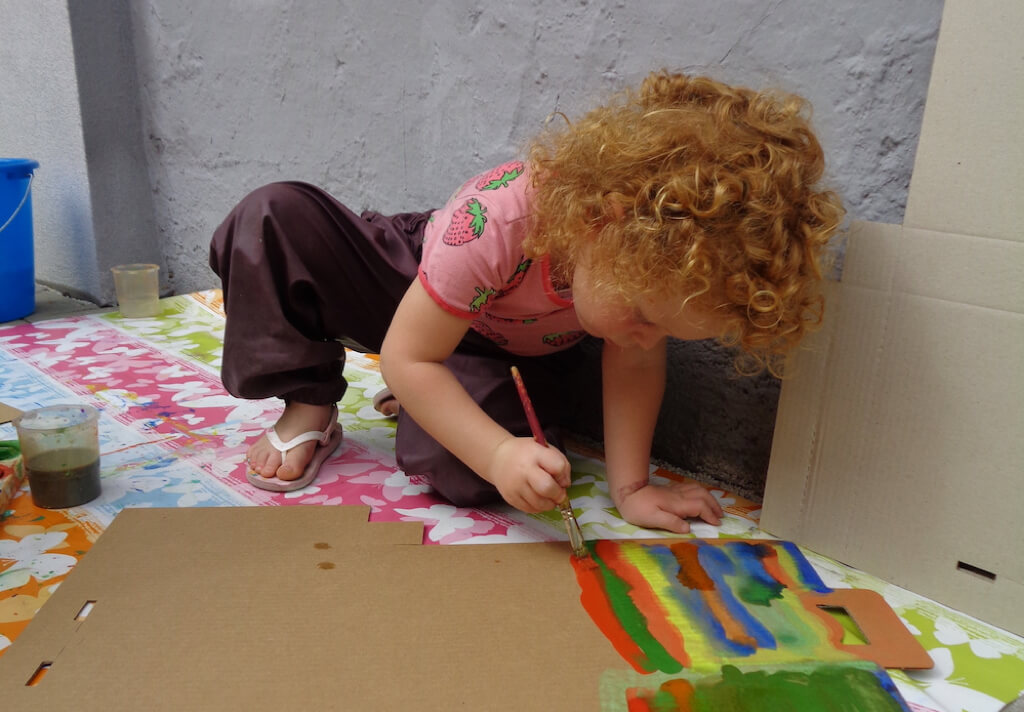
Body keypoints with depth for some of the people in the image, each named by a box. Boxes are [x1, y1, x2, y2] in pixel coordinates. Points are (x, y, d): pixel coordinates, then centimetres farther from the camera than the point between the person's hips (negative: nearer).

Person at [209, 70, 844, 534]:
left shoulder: (663, 237, -31)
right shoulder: (494, 224, -43)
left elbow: (635, 367, -18)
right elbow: (405, 358, -34)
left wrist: (630, 486, -23)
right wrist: (500, 455, -45)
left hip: (516, 351, 2)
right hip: (416, 294, -2)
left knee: (462, 474, -27)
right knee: (276, 216, -23)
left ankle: (430, 402, 9)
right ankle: (309, 409, -14)